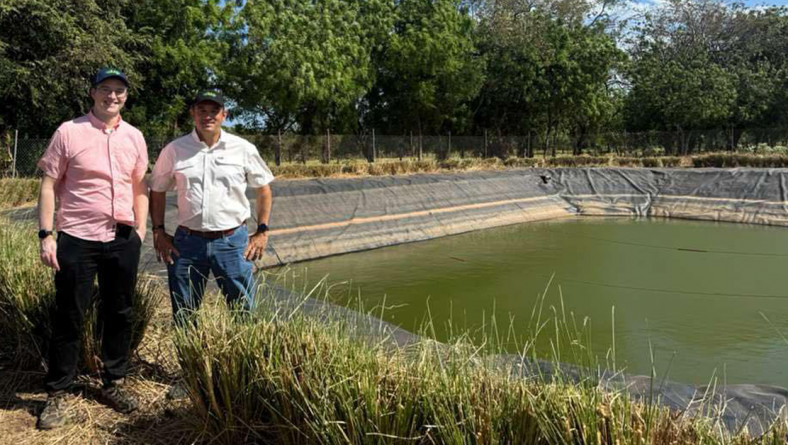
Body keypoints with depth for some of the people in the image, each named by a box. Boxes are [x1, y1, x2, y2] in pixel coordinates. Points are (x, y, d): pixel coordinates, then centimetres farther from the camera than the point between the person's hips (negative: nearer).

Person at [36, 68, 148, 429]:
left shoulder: (134, 137, 8)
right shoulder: (69, 132, -3)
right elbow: (49, 184, -3)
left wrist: (140, 230, 8)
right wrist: (46, 235, -8)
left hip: (123, 240, 4)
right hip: (77, 239, -4)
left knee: (119, 315, 11)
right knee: (69, 317, 4)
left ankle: (113, 384, 27)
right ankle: (57, 394, 18)